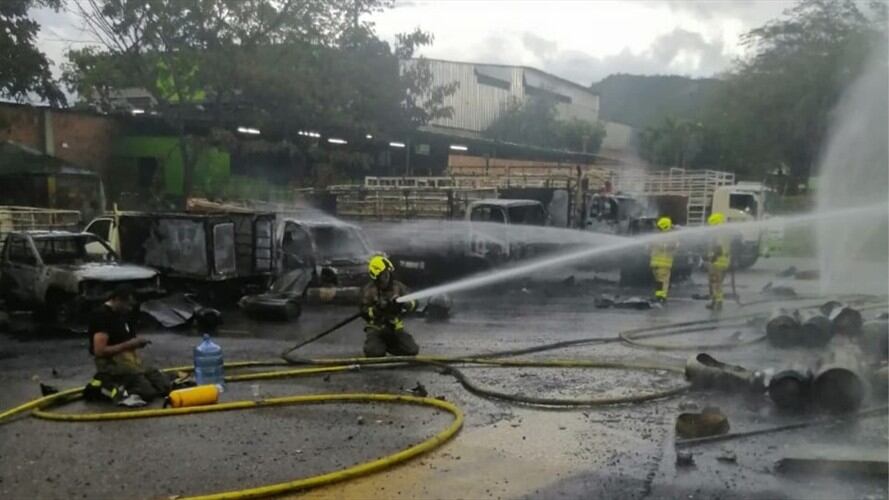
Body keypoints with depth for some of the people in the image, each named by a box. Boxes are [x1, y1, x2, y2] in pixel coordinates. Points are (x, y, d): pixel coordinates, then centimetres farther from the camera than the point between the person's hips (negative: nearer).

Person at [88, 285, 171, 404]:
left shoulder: (122, 314, 13)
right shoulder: (101, 315, -15)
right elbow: (99, 351, -23)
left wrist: (136, 343, 4)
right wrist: (128, 345, -18)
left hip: (129, 360, 9)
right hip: (110, 363, -9)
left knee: (164, 385, -4)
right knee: (147, 391, -25)